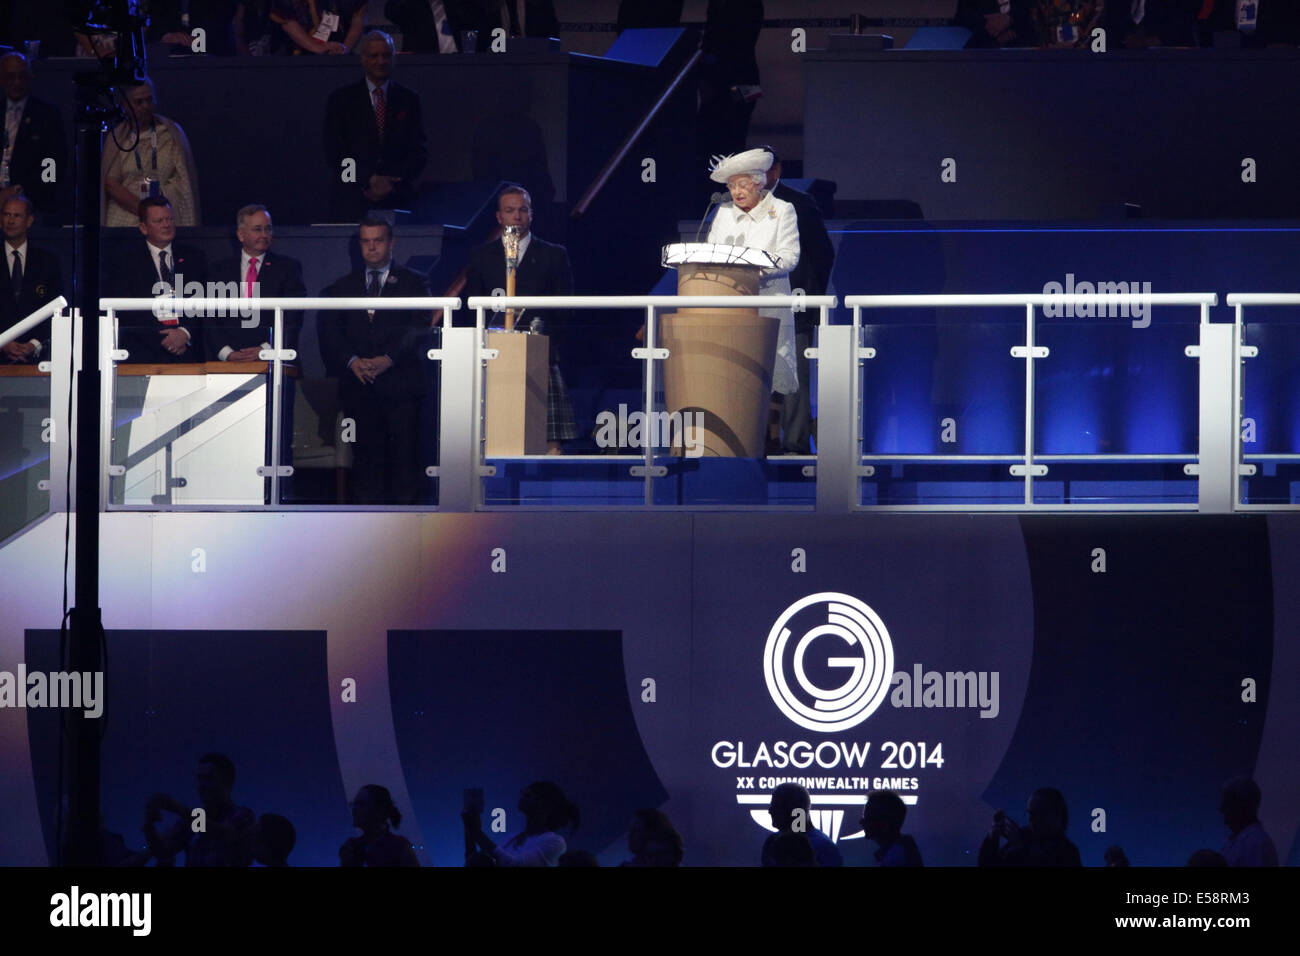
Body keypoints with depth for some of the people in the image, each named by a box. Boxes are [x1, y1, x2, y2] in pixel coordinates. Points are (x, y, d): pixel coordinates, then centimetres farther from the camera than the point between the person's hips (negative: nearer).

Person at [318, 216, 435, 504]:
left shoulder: (414, 283, 10)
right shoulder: (343, 287, 18)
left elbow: (420, 329, -1)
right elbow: (328, 329, 7)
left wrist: (388, 359, -13)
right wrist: (352, 361, -10)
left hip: (400, 381, -2)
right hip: (358, 384, 2)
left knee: (403, 454, -6)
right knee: (366, 455, -2)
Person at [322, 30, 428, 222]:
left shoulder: (408, 99, 11)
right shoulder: (341, 100, 6)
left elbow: (419, 151, 8)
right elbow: (334, 153, 0)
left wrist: (390, 184, -7)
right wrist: (369, 181, -12)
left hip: (398, 202, 1)